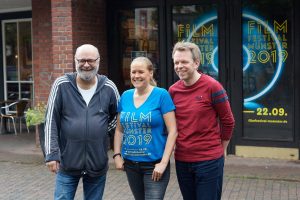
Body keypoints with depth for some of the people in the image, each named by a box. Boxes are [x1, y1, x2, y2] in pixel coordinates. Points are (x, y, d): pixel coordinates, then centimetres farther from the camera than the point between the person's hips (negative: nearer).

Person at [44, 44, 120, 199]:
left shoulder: (109, 88, -2)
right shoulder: (62, 85, -6)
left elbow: (118, 115, 15)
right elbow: (51, 121, -5)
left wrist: (104, 129, 3)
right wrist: (51, 154, -8)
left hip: (98, 164, 2)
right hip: (67, 163, -1)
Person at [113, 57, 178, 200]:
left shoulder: (161, 95, -9)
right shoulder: (125, 96, 5)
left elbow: (172, 131, -11)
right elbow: (119, 130, 12)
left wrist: (163, 162, -16)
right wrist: (117, 154, 2)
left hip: (155, 164, -5)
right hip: (130, 164, 5)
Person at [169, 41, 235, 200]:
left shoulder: (212, 87, -11)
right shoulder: (173, 90, 3)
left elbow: (228, 122, -4)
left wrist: (220, 149, 4)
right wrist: (182, 145, 13)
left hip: (209, 161, -5)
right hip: (181, 160, 5)